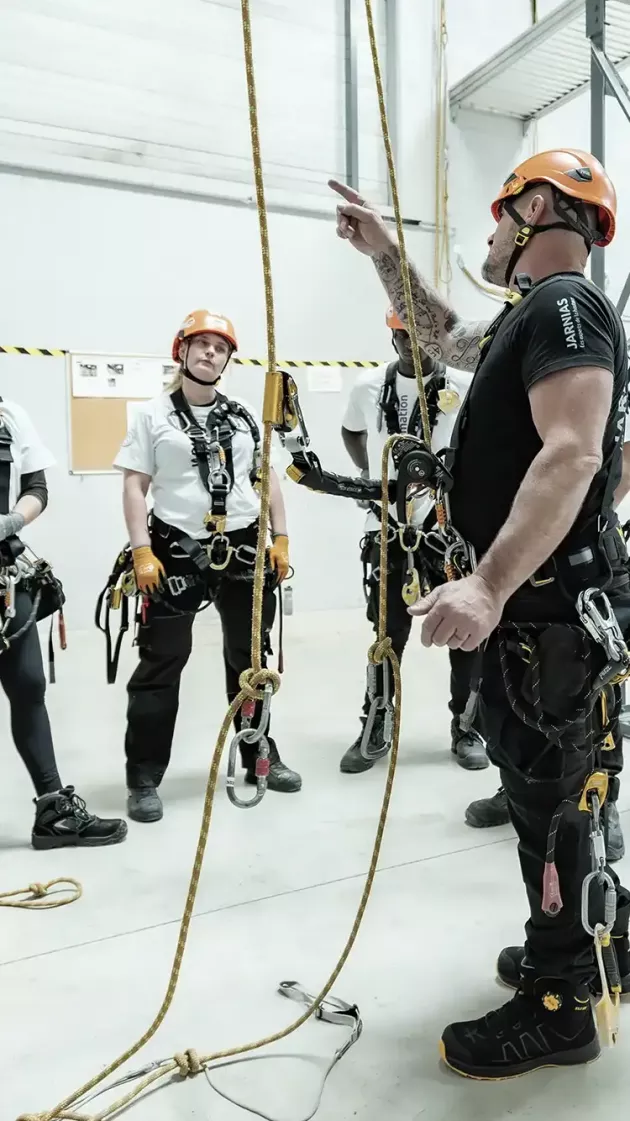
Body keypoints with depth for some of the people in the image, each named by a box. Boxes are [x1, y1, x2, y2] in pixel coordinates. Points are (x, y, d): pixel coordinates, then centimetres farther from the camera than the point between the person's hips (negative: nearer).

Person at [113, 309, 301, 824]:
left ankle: (260, 757, 29)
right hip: (177, 549, -4)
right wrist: (142, 551, -12)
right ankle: (144, 778, 7)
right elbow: (135, 486, -3)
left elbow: (267, 479, 13)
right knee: (162, 661, -4)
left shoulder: (245, 415, 12)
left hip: (244, 547, 4)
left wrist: (281, 539, 6)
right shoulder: (152, 414, 1)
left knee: (251, 657, 13)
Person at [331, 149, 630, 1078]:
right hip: (538, 599, 10)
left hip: (549, 605, -10)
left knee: (548, 798, 1)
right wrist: (386, 255, 27)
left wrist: (489, 585, -36)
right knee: (554, 789, 20)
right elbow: (447, 338, 35)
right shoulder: (533, 315, 19)